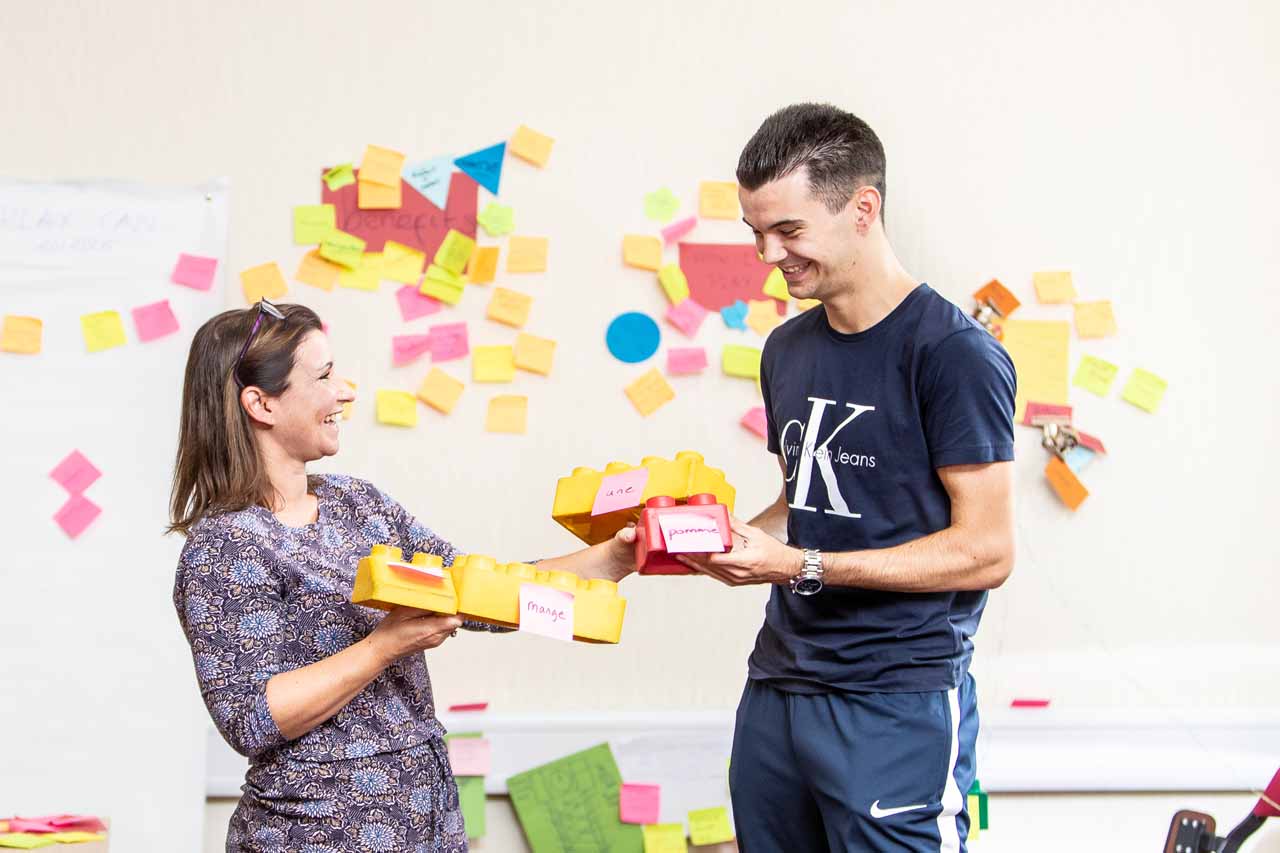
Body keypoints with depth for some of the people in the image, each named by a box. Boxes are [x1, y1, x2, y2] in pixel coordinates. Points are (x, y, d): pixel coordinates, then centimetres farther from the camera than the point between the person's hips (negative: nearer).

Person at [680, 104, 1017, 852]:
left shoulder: (952, 352, -11)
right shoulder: (789, 349, 14)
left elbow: (985, 551, -14)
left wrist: (802, 565, -18)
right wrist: (732, 539, 1)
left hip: (897, 703, -7)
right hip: (779, 683, 7)